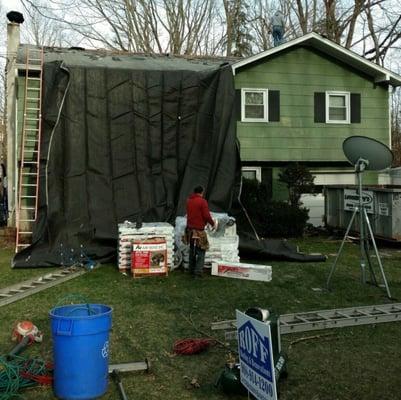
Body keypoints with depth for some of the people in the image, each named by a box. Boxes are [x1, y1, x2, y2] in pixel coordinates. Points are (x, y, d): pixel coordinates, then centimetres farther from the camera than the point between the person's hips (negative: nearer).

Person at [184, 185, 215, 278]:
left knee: (192, 250, 18)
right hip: (199, 230, -7)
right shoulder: (202, 201, -13)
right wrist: (213, 223, 3)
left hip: (190, 229, 7)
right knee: (201, 251, 0)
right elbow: (206, 215, -15)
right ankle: (198, 272, -6)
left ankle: (191, 270, 24)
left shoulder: (188, 200, 9)